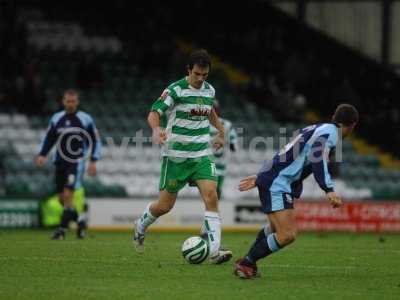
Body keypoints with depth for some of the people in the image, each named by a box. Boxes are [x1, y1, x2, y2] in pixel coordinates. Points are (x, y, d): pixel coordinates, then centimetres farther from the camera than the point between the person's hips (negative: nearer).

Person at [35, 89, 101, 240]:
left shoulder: (86, 120, -2)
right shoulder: (56, 119, 7)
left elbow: (95, 141, 4)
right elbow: (49, 139, 15)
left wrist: (93, 161, -3)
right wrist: (42, 155, 0)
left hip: (76, 163, -4)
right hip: (60, 162, 4)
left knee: (67, 195, -17)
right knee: (62, 198, 6)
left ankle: (62, 228, -10)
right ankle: (80, 220, 29)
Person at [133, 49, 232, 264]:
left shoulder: (209, 91, 8)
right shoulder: (175, 90, -10)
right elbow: (154, 113, -16)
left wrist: (221, 131, 28)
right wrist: (156, 129, -36)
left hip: (202, 155, 4)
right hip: (176, 156, -4)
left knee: (211, 197, -16)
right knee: (165, 205, 4)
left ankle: (214, 251, -19)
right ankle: (141, 227, 37)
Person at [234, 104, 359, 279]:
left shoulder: (318, 129, 20)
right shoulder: (330, 131, -9)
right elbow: (317, 159, -27)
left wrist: (261, 178, 28)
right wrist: (329, 190, -34)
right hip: (277, 185, -10)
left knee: (276, 228, 29)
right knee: (287, 235, -17)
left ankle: (247, 263, 41)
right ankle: (246, 263, -5)